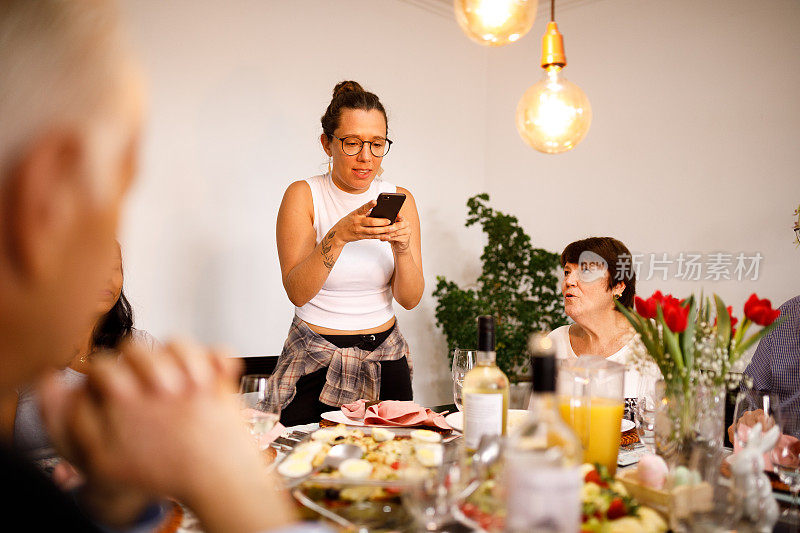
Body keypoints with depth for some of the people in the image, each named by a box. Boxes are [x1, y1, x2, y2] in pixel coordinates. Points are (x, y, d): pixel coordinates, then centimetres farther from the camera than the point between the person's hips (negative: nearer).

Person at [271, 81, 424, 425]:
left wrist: (402, 248, -22)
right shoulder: (303, 196, -6)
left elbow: (410, 299, -4)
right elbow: (297, 292, -16)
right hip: (315, 363, -2)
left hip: (385, 360, 3)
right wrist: (338, 236, -29)